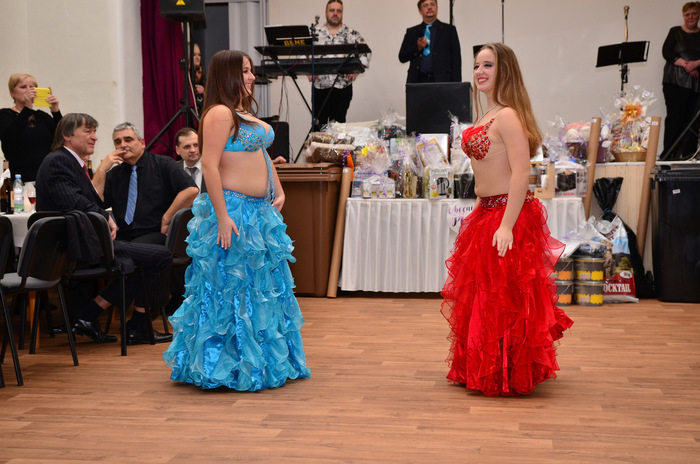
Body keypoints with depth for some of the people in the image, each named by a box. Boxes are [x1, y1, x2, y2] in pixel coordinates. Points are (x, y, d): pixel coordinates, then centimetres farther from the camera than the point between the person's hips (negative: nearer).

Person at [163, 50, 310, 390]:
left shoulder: (246, 113, 17)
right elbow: (209, 166, -21)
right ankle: (229, 367, 9)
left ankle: (266, 361, 26)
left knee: (264, 286, 14)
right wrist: (222, 216, -25)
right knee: (232, 287, -2)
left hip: (260, 212, 10)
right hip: (233, 211, -10)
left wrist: (278, 192, 13)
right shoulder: (220, 113, -13)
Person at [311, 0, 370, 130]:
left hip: (342, 86, -1)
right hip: (319, 86, 1)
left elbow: (365, 54, 1)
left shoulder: (352, 35, 5)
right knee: (318, 124, 0)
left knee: (339, 123, 3)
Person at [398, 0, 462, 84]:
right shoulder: (411, 32, 16)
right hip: (418, 82, 1)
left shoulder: (449, 30, 11)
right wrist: (417, 47, -7)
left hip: (442, 81, -1)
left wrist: (456, 86, -5)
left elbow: (456, 60, 6)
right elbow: (402, 57, 10)